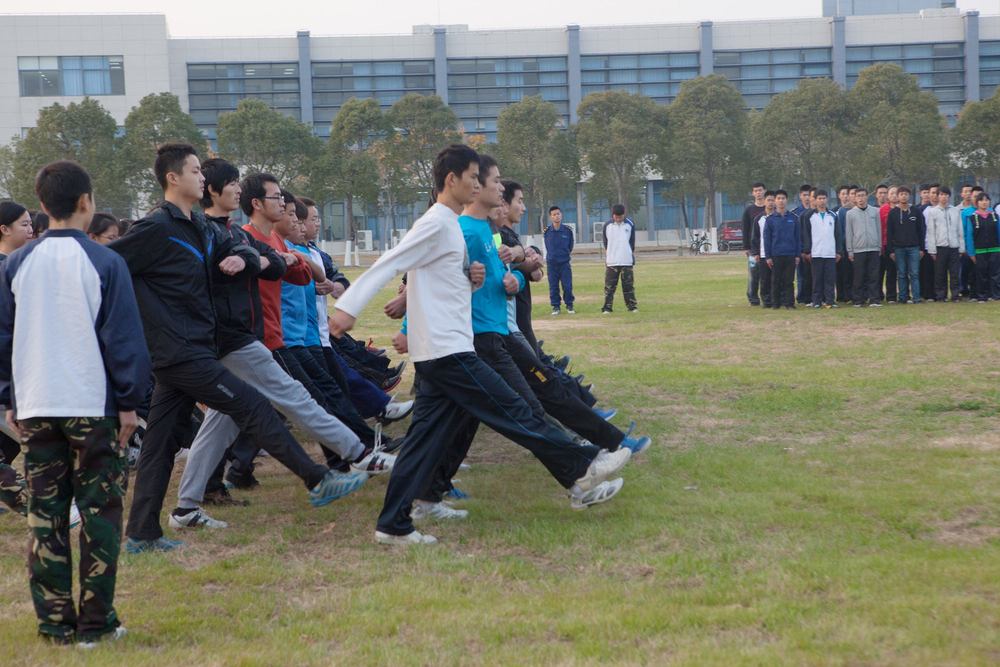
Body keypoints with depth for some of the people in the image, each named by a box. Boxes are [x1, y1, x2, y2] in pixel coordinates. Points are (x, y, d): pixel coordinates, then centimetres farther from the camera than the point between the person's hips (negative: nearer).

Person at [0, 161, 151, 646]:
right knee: (99, 510, 4)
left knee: (45, 514, 7)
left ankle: (55, 621, 10)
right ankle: (96, 622, 5)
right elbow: (124, 338, -5)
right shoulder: (104, 263, -6)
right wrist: (128, 401, 2)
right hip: (93, 406, -3)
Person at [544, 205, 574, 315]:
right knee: (553, 286, 2)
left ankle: (569, 306, 11)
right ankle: (555, 306, 12)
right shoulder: (546, 231, 0)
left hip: (565, 263, 0)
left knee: (567, 286, -3)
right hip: (551, 263, 0)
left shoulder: (568, 230, 1)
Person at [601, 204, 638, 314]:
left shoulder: (630, 225, 5)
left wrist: (632, 254, 4)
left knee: (628, 285, 2)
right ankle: (607, 308, 0)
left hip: (627, 261, 0)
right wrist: (607, 256, 4)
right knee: (609, 285, -3)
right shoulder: (607, 226, 4)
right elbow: (605, 243, 9)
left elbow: (632, 242, 10)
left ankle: (632, 306, 8)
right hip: (612, 262, 0)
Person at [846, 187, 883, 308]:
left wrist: (879, 247, 9)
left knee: (874, 276, -3)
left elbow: (879, 229, 14)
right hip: (858, 250, -1)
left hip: (873, 249, 1)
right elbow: (848, 233, 6)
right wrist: (850, 251, 1)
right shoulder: (851, 213, 6)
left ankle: (874, 300, -1)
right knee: (858, 277, -2)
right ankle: (858, 301, 4)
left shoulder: (875, 211, 10)